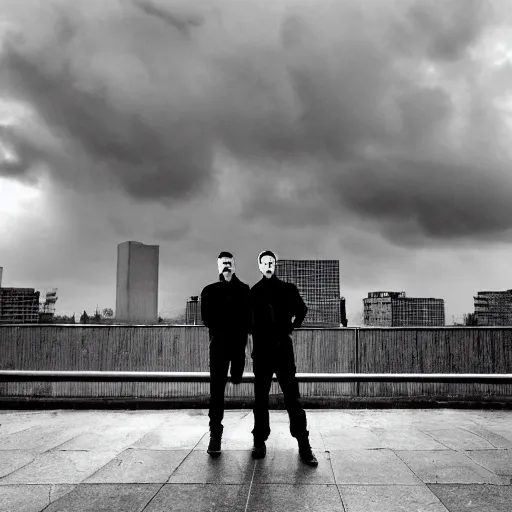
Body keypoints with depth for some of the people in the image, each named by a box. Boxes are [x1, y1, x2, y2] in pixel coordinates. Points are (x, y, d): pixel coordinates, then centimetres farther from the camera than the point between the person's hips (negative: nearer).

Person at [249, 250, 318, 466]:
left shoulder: (287, 288, 5)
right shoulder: (254, 291, 5)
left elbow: (301, 310, 13)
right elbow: (249, 320, 5)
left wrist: (289, 328, 9)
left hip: (282, 349, -1)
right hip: (261, 351, 1)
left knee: (293, 398, -1)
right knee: (260, 398, 7)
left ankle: (304, 445, 5)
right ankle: (260, 441, 19)